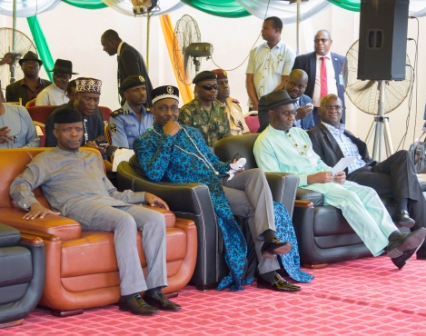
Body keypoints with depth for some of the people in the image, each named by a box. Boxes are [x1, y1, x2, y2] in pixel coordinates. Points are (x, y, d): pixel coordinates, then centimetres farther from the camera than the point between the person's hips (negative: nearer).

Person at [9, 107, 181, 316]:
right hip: (78, 206, -6)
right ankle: (130, 295, -35)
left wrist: (144, 195, 19)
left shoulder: (93, 158, 34)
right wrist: (34, 205, -21)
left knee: (156, 218, -20)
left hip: (110, 203, 6)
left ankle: (154, 289, -23)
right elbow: (19, 186, 1)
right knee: (125, 220, -35)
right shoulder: (47, 160, 14)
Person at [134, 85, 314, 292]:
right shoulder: (146, 141, 4)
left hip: (218, 181, 7)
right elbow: (154, 174, -14)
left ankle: (269, 237, -32)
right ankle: (268, 272, -23)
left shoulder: (192, 133, 24)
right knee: (255, 204, -22)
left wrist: (230, 168, 5)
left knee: (256, 174, -22)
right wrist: (168, 137, -13)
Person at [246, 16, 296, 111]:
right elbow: (249, 79, 8)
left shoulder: (288, 52, 1)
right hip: (255, 107, 3)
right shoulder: (255, 51, 12)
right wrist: (256, 103, -5)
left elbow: (286, 82, -5)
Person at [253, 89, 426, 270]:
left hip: (322, 180, 8)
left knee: (367, 192, -14)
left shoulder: (300, 133, 21)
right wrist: (312, 178, -19)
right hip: (302, 187, -8)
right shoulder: (265, 142, -4)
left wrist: (334, 173, 0)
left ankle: (394, 237, -28)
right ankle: (386, 247, -32)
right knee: (349, 197, -29)